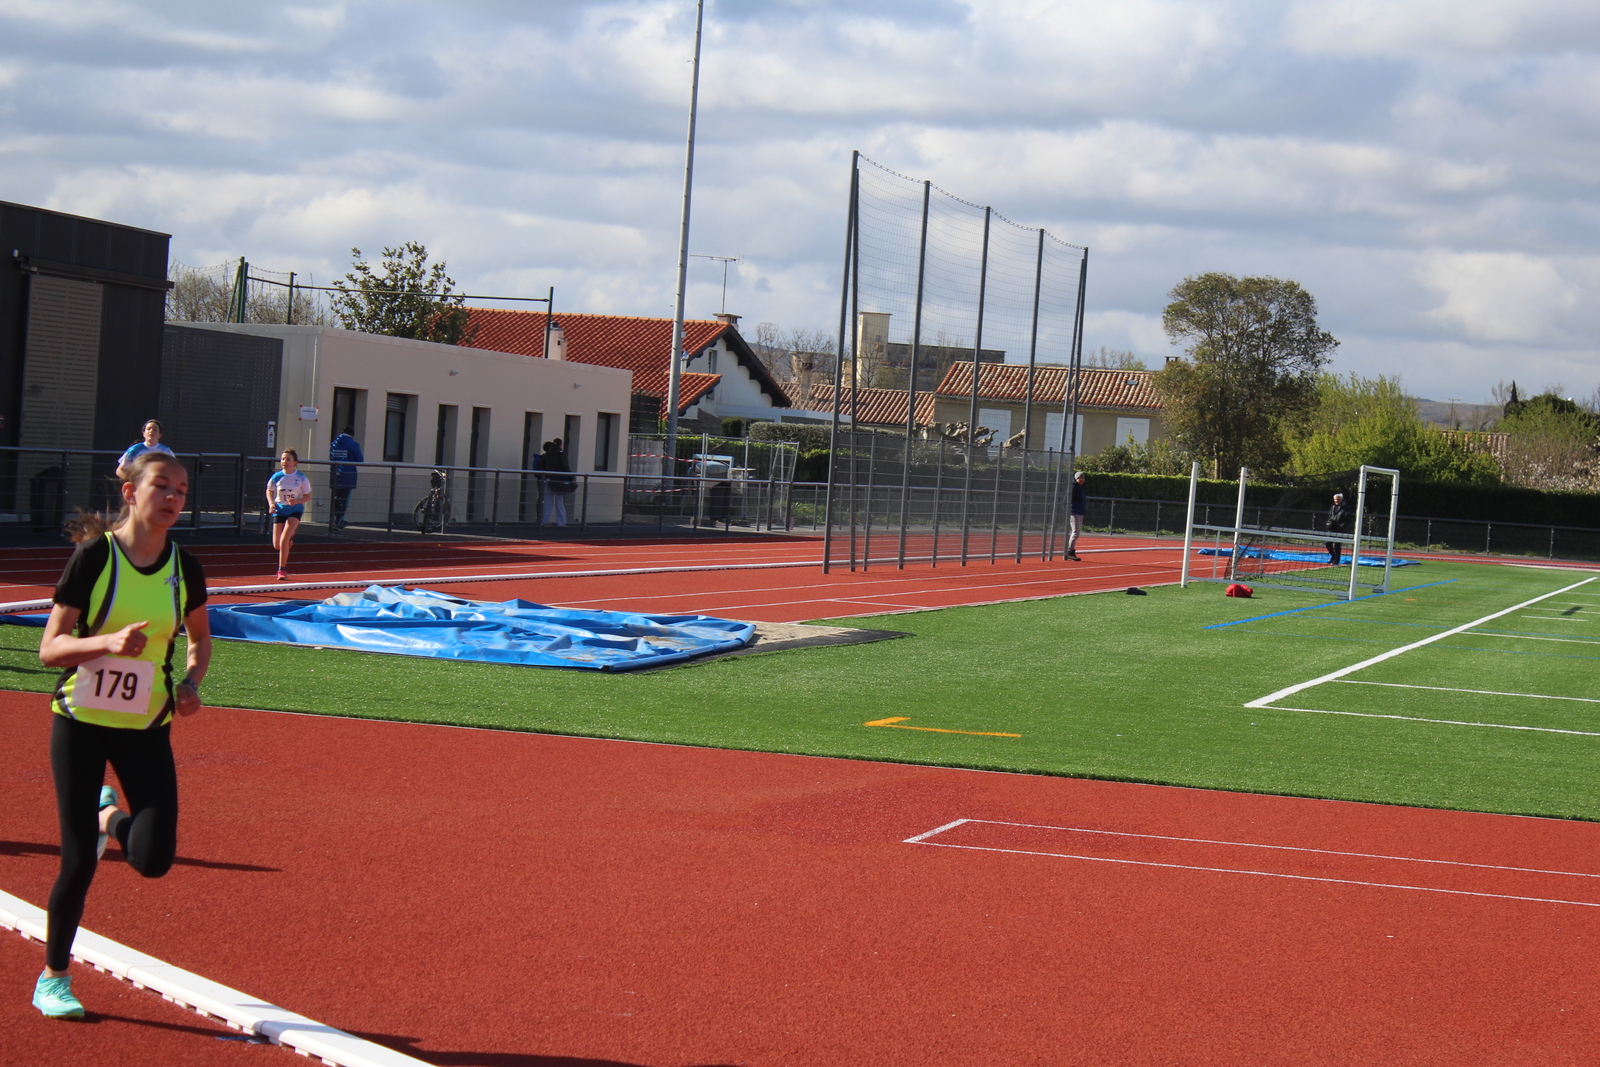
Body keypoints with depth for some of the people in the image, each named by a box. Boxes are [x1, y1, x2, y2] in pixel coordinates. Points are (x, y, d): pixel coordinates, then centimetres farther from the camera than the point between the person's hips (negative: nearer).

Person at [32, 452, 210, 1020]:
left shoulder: (184, 568, -1)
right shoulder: (94, 556, -12)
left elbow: (200, 636, 18)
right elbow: (50, 648, -13)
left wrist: (191, 681, -1)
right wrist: (109, 641, -29)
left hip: (147, 727, 3)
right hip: (81, 721, -3)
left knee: (155, 859, -10)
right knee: (79, 861, -3)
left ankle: (112, 817, 26)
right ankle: (53, 978, 17)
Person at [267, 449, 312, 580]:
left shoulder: (301, 478, -10)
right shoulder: (276, 477, -5)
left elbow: (307, 496, -2)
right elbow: (269, 491, 11)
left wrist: (296, 501, -21)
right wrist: (271, 503, -7)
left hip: (295, 510, -3)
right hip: (280, 510, 3)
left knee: (284, 540, -18)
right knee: (277, 545, 3)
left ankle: (282, 569, -4)